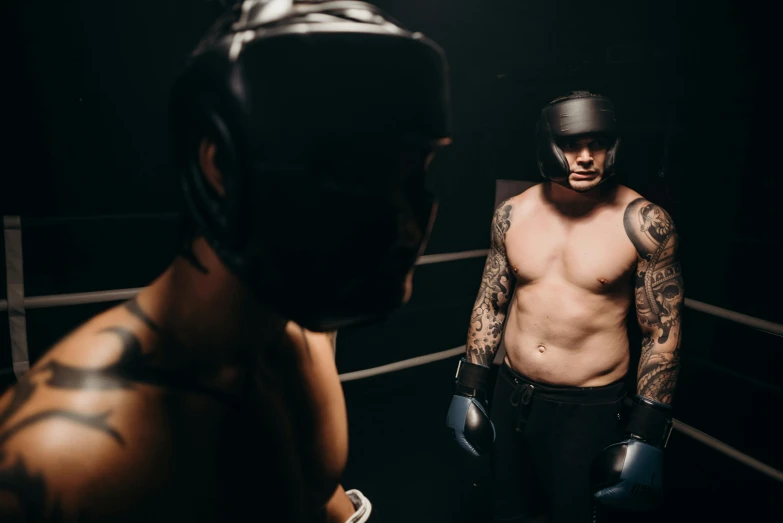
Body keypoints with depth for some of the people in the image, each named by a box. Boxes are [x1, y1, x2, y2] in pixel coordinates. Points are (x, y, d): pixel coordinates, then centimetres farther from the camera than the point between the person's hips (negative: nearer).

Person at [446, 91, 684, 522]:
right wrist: (469, 387, 5)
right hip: (511, 397, 4)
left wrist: (647, 433, -9)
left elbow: (663, 332, -8)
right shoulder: (513, 214, -4)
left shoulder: (643, 223, -14)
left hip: (590, 409, -3)